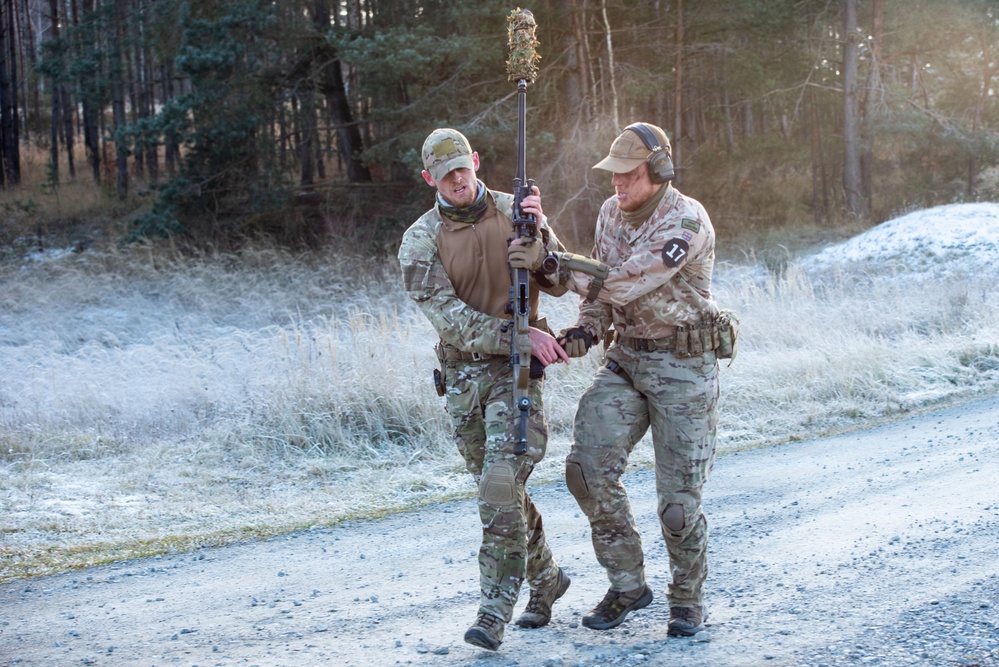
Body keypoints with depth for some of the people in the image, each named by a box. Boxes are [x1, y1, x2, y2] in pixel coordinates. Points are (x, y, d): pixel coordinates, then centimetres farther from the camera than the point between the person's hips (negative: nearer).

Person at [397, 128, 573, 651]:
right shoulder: (420, 241, -3)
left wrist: (538, 232, -18)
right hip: (462, 373, 2)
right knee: (499, 487, 12)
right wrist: (520, 333, -22)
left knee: (501, 483, -16)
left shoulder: (515, 211, 0)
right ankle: (545, 579, 33)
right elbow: (448, 317, -12)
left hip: (516, 369, -2)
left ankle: (495, 610, -11)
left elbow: (558, 284, -1)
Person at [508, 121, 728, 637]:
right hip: (625, 358, 6)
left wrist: (548, 261, -23)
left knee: (679, 495, -3)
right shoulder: (610, 213, 5)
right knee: (588, 467, -9)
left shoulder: (686, 222, -19)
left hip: (683, 366, -6)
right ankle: (627, 585, 7)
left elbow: (622, 283, -27)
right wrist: (584, 332, -4)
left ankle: (687, 600, 20)